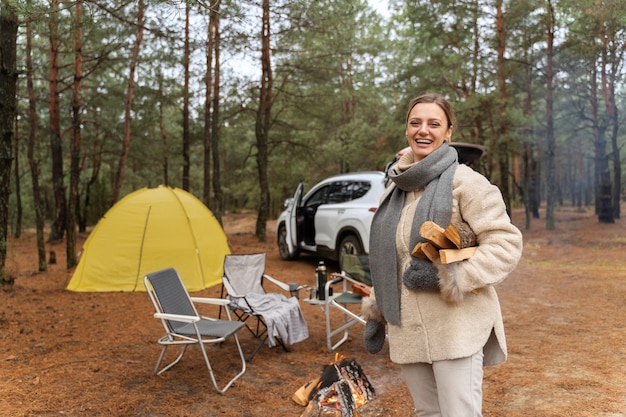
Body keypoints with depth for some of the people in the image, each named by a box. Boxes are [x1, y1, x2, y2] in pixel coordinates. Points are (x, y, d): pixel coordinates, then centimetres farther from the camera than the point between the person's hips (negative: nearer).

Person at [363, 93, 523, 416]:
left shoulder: (464, 181, -7)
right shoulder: (394, 188, 13)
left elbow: (506, 243, -13)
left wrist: (449, 277, -22)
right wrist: (376, 312, 19)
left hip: (456, 326, -6)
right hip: (408, 328, 7)